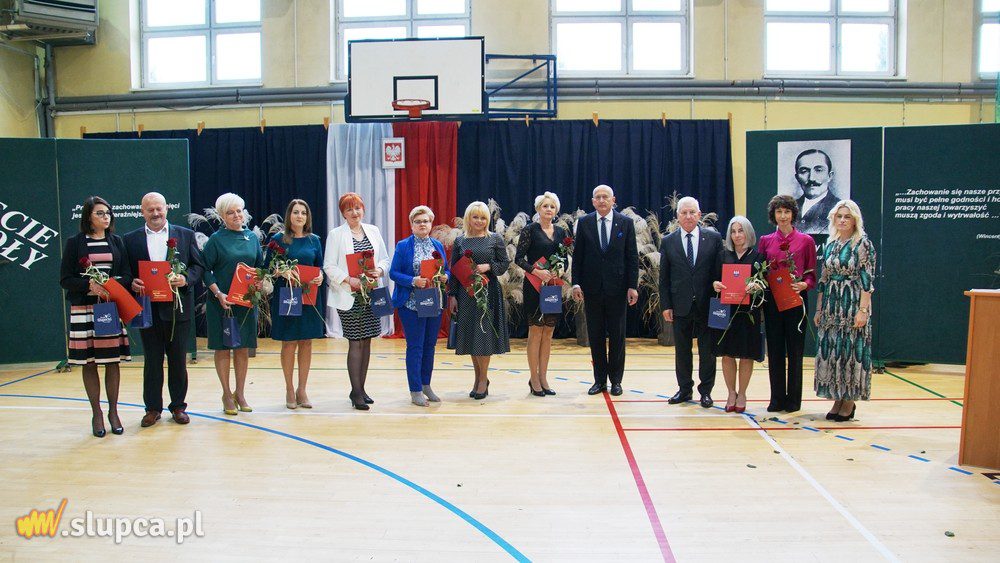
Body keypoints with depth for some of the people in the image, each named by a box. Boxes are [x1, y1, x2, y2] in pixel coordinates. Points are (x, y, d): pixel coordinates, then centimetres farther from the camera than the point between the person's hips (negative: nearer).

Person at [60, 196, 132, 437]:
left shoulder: (116, 241, 10)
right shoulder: (75, 242, 2)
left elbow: (127, 274, 6)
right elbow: (65, 279, -1)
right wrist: (90, 285, -18)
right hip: (84, 309, -2)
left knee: (113, 360, 3)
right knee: (89, 361, 2)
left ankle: (113, 411, 13)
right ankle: (96, 413, 12)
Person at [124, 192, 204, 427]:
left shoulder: (185, 235, 6)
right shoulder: (131, 239, 7)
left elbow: (198, 266, 4)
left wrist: (186, 279, -14)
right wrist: (132, 283, -14)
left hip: (178, 308, 0)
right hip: (148, 309, 0)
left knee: (178, 360, 7)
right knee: (152, 361, 8)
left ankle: (178, 406, 19)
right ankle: (153, 408, 19)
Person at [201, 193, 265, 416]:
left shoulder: (252, 237, 9)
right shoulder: (216, 239, -3)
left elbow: (260, 267, 14)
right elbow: (205, 270, -4)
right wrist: (218, 293, -15)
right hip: (222, 301, -3)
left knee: (243, 348, 7)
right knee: (223, 348, 3)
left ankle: (240, 393, 19)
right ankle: (227, 395, 14)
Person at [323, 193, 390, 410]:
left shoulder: (373, 231, 11)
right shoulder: (335, 235, -1)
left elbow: (385, 258, 13)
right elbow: (329, 266, -5)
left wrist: (379, 270, -8)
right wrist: (348, 280, -19)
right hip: (349, 295, -4)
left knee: (366, 341, 8)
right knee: (356, 343, -6)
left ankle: (360, 389, 18)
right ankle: (356, 392, 2)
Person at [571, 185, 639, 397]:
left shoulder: (626, 223, 2)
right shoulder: (584, 223, 4)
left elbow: (632, 257, 0)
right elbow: (577, 256, 4)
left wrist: (632, 286, -6)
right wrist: (576, 283, -4)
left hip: (617, 288, -1)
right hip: (592, 288, 1)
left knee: (617, 336, 6)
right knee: (595, 336, 7)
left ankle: (616, 380, 17)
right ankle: (599, 379, 17)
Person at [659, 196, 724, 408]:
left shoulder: (714, 238, 2)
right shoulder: (668, 242, 4)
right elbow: (664, 277, 4)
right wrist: (666, 305, -1)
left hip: (707, 304, -1)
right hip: (681, 305, 1)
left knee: (707, 350, 6)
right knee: (682, 350, 9)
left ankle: (706, 390, 18)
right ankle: (684, 389, 22)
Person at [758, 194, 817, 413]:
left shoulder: (806, 241, 2)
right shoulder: (765, 241, 8)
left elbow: (812, 274, 3)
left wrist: (804, 284, -17)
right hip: (772, 300, 2)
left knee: (795, 350, 3)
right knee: (774, 350, 6)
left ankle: (793, 399, 13)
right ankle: (777, 399, 15)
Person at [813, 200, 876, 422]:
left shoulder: (863, 244, -6)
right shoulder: (830, 244, 11)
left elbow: (868, 280, -10)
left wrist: (863, 310, -17)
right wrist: (819, 309, 11)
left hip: (853, 304, -6)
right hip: (831, 305, 6)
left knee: (851, 350, -2)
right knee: (830, 350, 5)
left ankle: (850, 401, 9)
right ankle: (837, 399, 16)